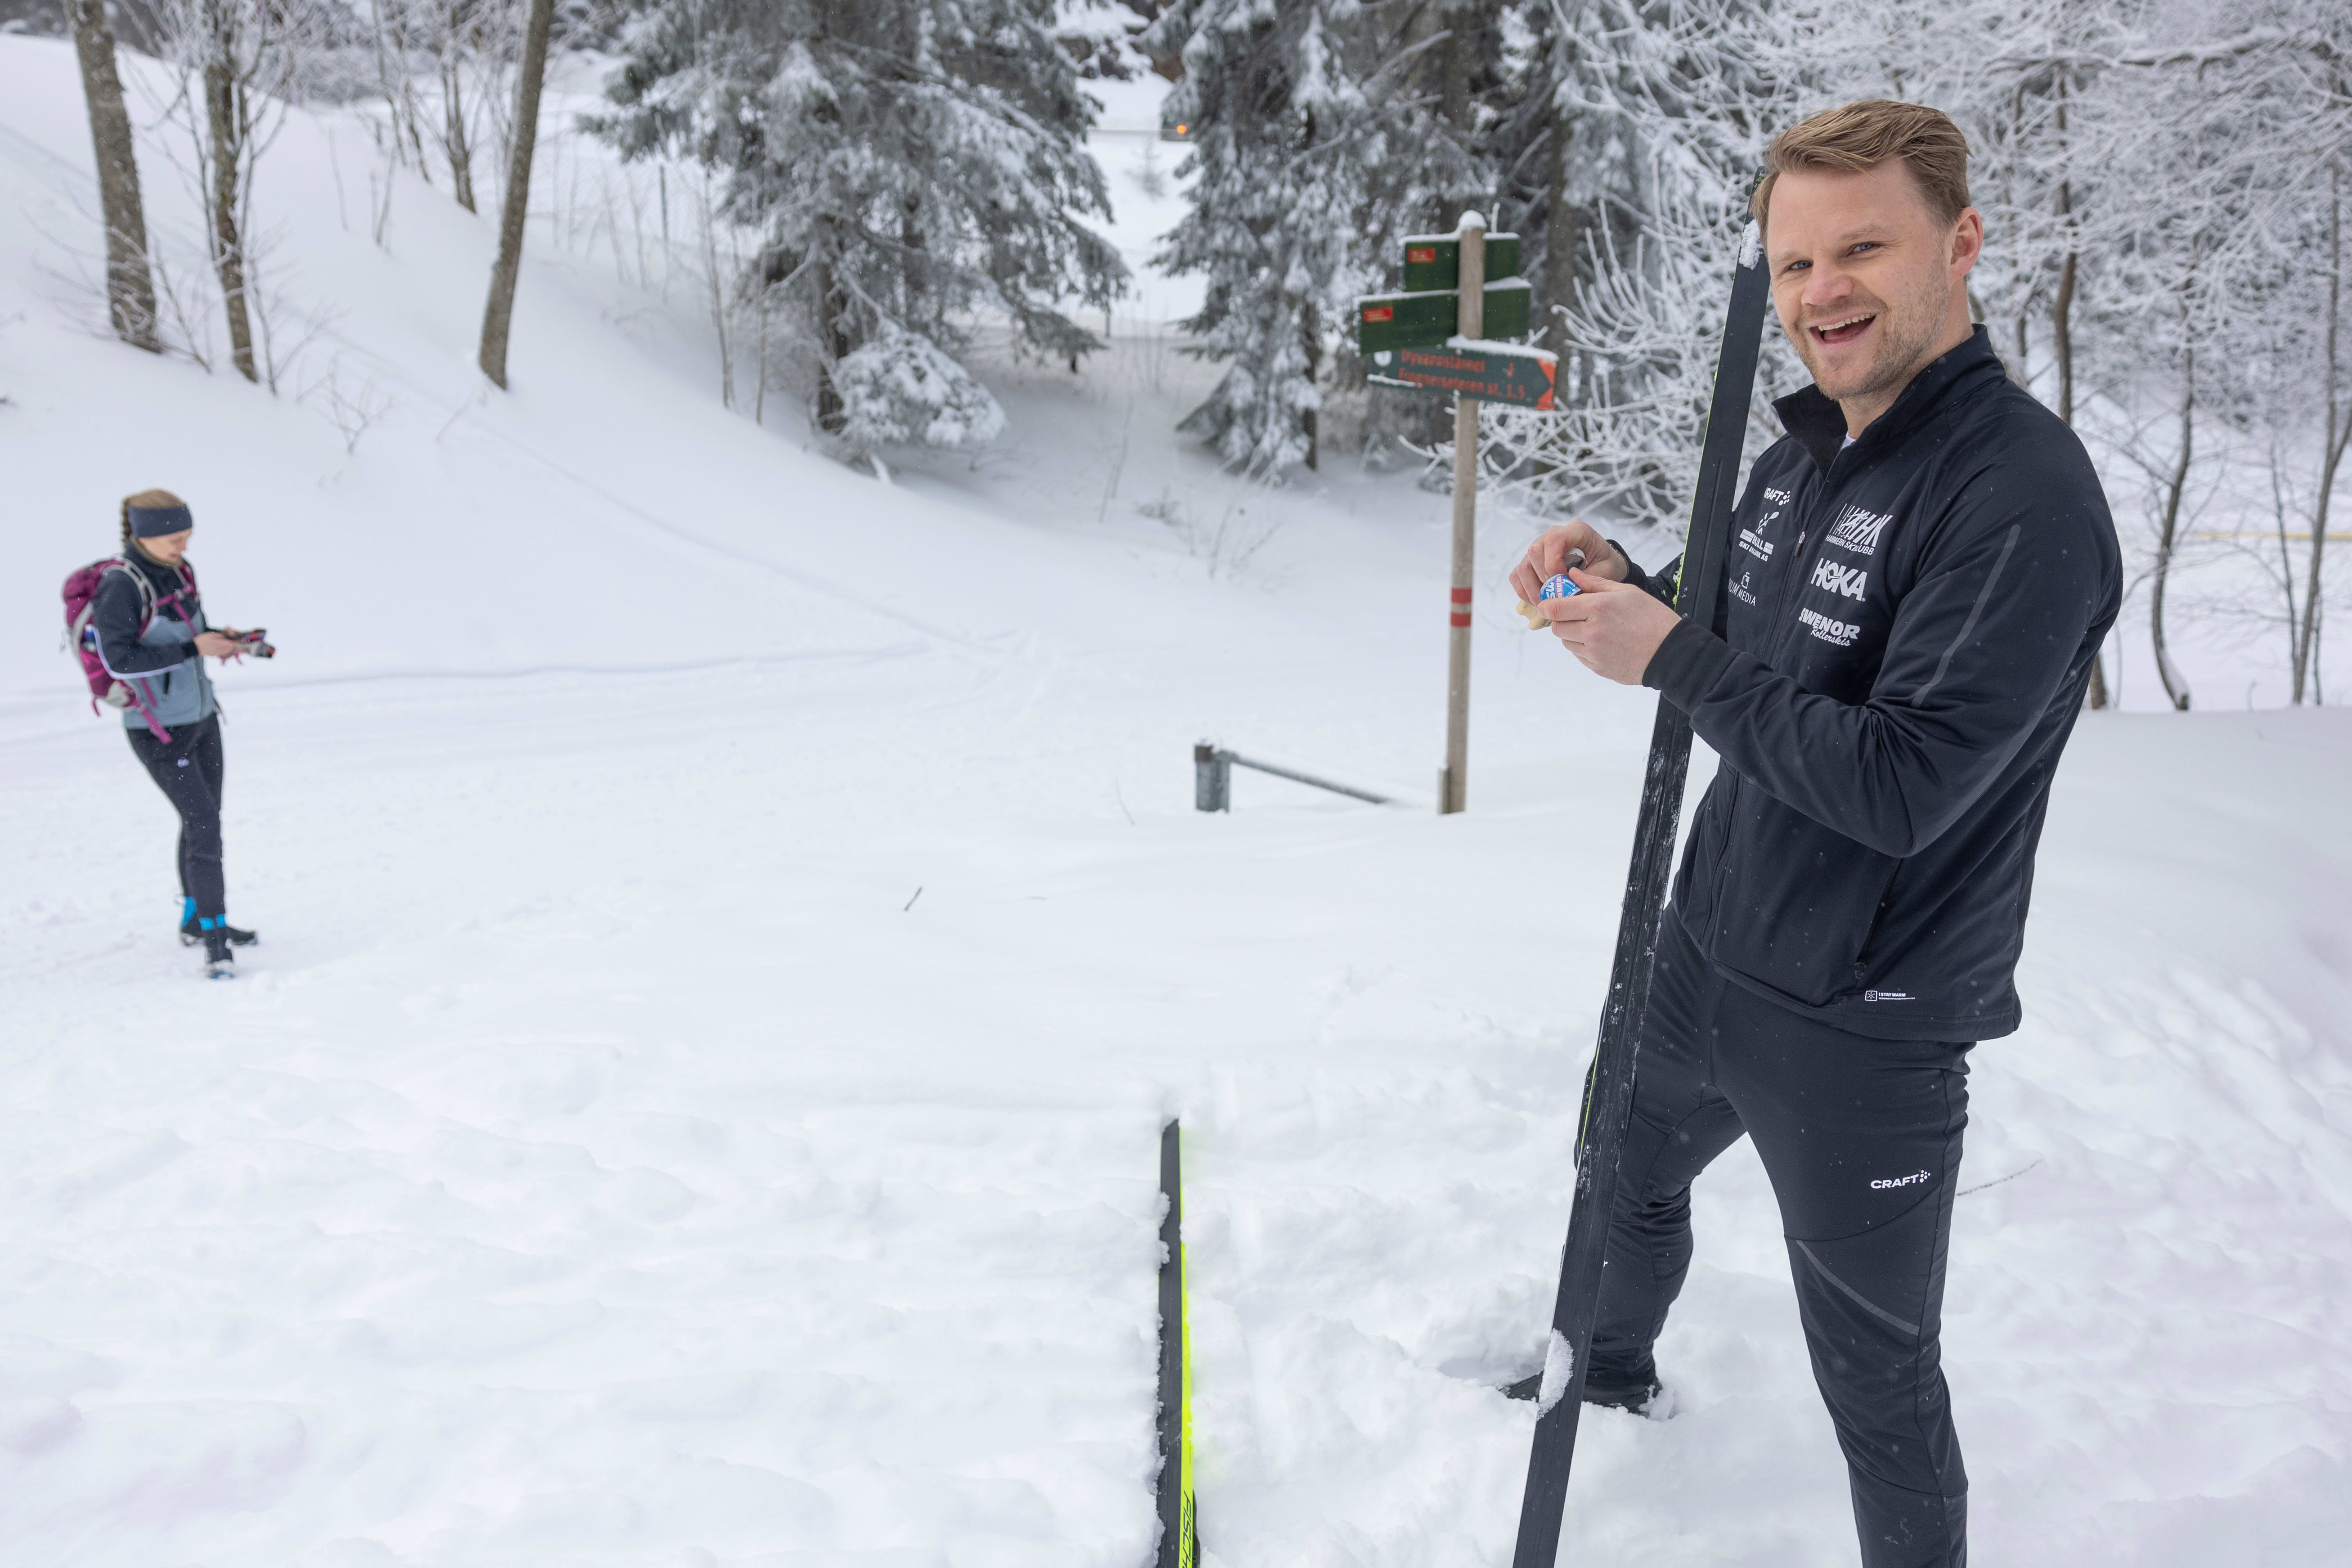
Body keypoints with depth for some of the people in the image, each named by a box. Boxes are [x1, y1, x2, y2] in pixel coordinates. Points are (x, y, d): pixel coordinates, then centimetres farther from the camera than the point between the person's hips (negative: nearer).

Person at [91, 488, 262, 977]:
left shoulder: (179, 571, 3)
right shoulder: (120, 586, -19)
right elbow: (118, 661, -23)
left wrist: (221, 640, -4)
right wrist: (192, 648, -25)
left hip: (201, 716, 8)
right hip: (159, 730, -8)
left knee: (204, 820, 16)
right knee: (202, 824, -11)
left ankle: (197, 920, 33)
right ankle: (214, 938, -2)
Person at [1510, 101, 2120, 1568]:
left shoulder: (2022, 494, -23)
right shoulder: (1805, 447, 4)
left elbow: (1899, 786, -29)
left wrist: (1670, 656, -25)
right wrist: (1626, 585, -5)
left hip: (1862, 1033, -9)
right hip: (1704, 956, 9)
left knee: (1877, 1378, 7)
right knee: (1626, 1170, 31)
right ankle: (1614, 1367, 61)